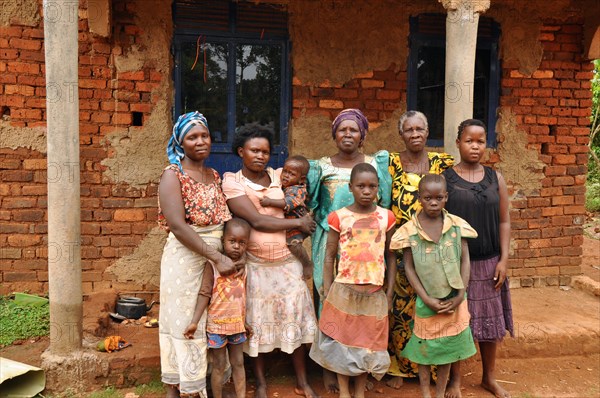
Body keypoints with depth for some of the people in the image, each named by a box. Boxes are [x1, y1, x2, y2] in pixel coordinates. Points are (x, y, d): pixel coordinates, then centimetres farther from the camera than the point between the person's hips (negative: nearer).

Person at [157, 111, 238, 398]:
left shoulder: (214, 175, 11)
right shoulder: (173, 175, -8)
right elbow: (178, 226, -19)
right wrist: (217, 258, -23)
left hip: (217, 256, 6)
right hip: (185, 259, -6)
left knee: (212, 323, 14)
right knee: (183, 325, 4)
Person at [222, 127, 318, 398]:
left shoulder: (278, 176, 3)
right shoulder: (232, 182, -7)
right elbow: (256, 220, -16)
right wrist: (297, 223, -10)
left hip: (286, 261, 3)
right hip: (254, 263, -3)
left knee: (294, 319, 9)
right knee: (257, 323, 10)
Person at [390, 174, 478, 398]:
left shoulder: (457, 225, -6)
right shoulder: (410, 231, -11)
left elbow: (465, 260, -2)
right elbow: (409, 268, -7)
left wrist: (460, 294, -8)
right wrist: (427, 299, -11)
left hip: (453, 301, 2)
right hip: (427, 302, -2)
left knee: (448, 346, 14)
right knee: (425, 346, 12)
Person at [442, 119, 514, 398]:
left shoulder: (495, 178, 5)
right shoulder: (444, 178, -5)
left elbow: (504, 221, 5)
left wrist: (503, 259, -2)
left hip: (489, 262, 3)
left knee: (490, 321, 13)